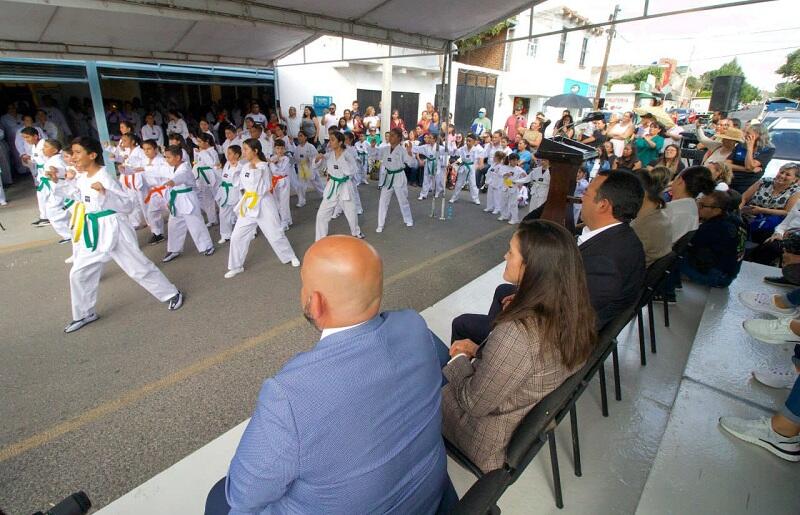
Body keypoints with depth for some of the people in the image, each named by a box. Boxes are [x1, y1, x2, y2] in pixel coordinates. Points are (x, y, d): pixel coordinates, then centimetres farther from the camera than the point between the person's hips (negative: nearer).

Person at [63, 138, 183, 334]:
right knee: (78, 273, 13)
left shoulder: (105, 178, -18)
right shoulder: (81, 178, 6)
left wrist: (104, 193, -32)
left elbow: (127, 206, -21)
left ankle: (172, 294, 18)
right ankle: (84, 314, 30)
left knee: (138, 267, 0)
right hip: (93, 231, 8)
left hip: (112, 229, -8)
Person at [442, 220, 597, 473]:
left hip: (496, 442, -6)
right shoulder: (573, 312, -15)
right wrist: (478, 350, -1)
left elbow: (474, 403, -25)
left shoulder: (516, 334, -40)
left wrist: (460, 359, -9)